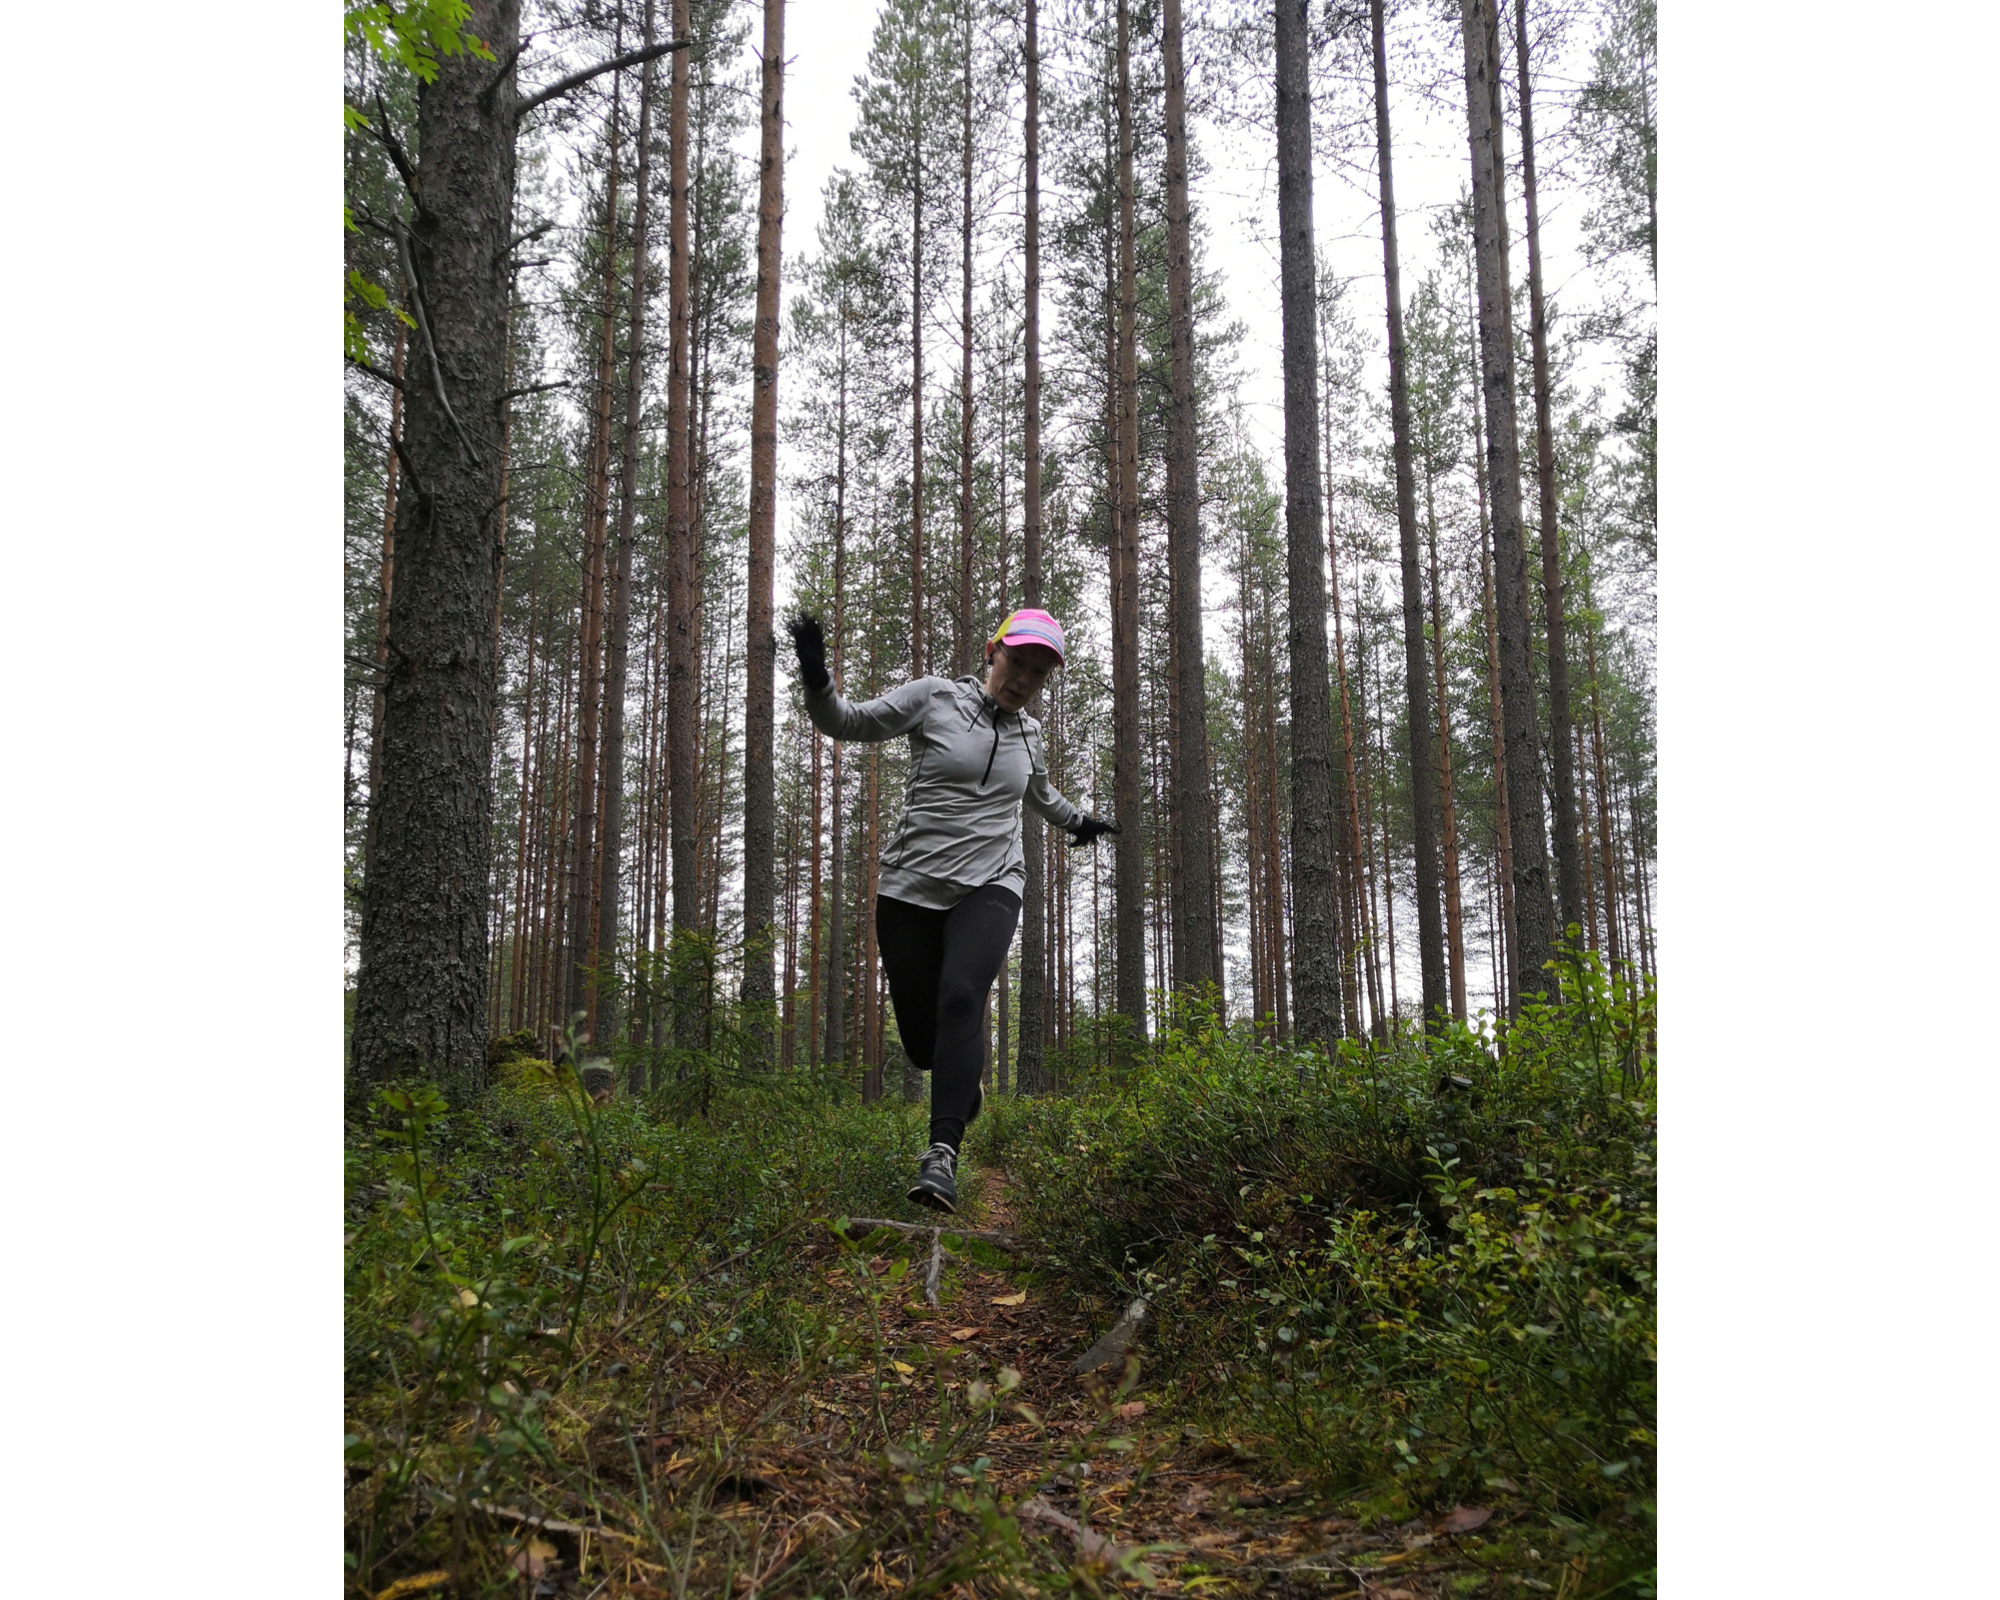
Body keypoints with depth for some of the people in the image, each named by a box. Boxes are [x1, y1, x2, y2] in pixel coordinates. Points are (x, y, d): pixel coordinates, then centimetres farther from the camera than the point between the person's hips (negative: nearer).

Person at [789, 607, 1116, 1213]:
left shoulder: (1028, 733, 14)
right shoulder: (934, 698, 0)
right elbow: (846, 722, 0)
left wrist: (1076, 821, 51)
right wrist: (817, 678, -19)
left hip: (990, 888, 1)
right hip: (911, 886, -1)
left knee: (960, 998, -26)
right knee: (921, 1039, 0)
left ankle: (943, 1153, -30)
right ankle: (965, 1076, 38)